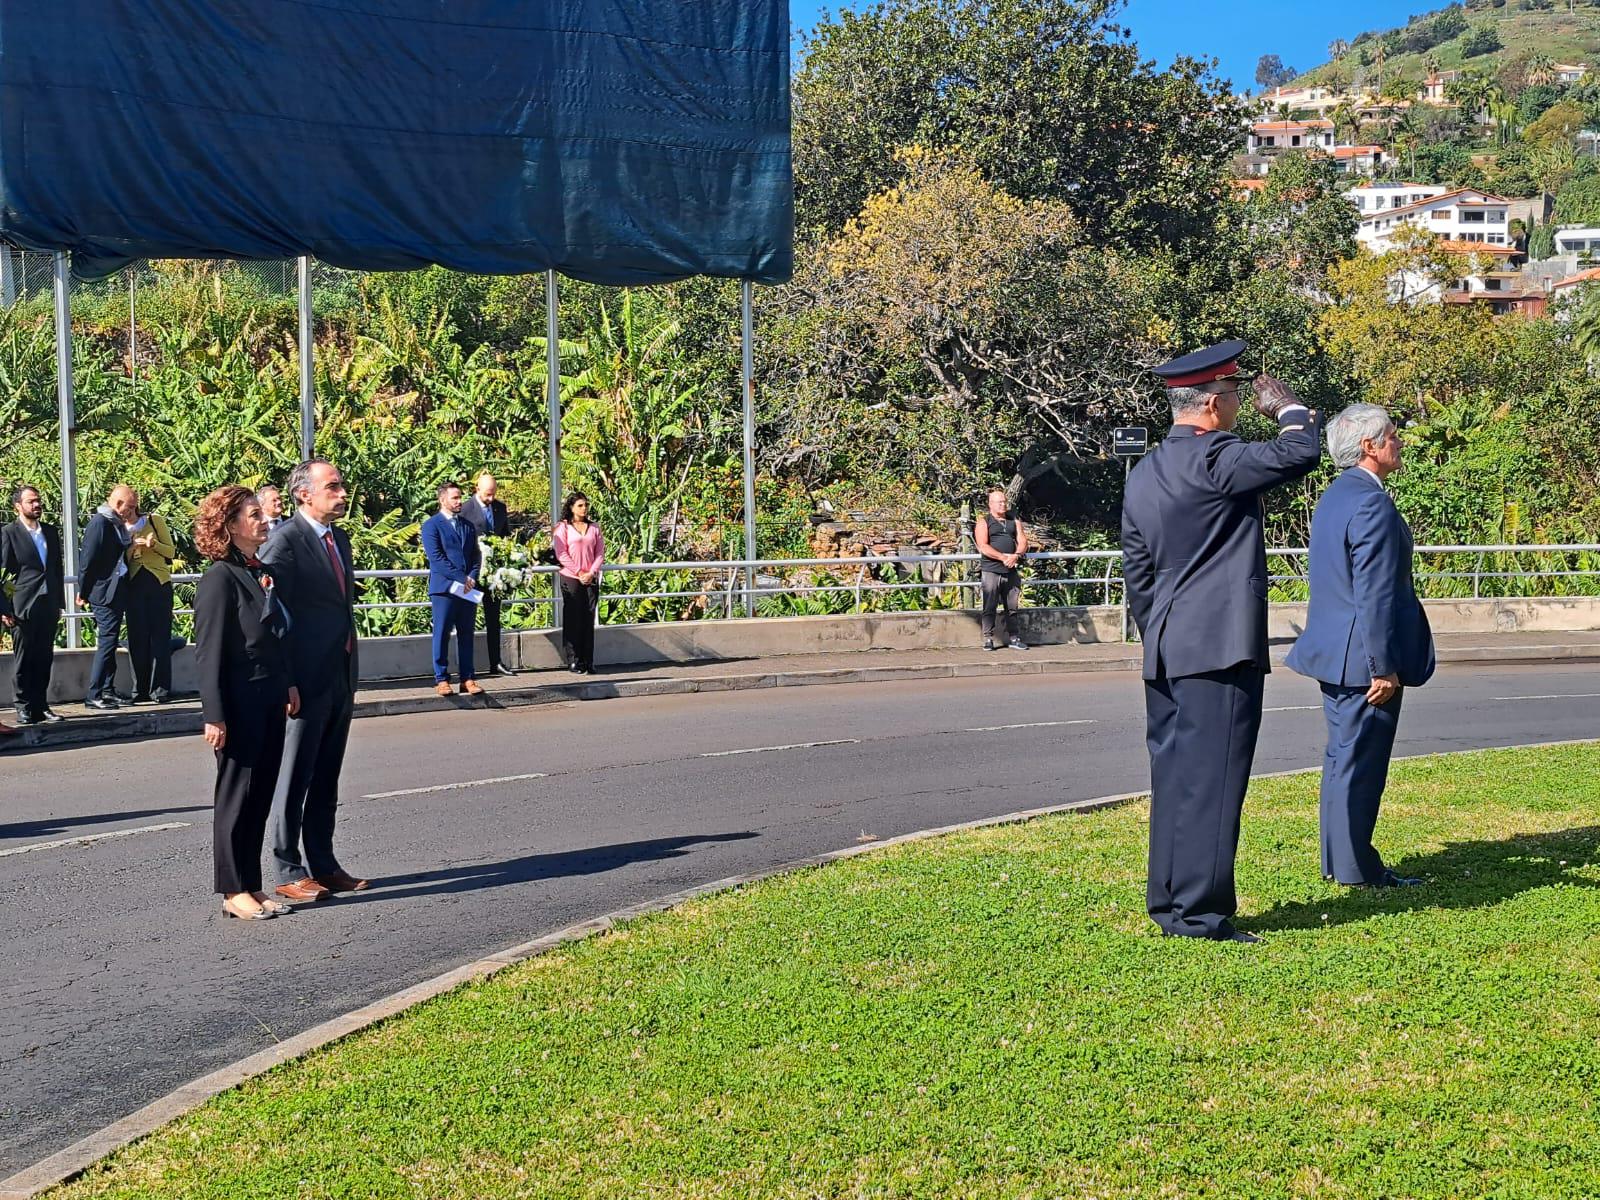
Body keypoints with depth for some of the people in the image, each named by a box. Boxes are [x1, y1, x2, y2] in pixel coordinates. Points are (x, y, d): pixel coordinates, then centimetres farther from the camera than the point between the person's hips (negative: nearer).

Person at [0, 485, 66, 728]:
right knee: (23, 661, 1)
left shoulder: (50, 532, 14)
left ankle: (41, 706, 13)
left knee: (44, 660, 7)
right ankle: (24, 708, 7)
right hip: (23, 608, -5)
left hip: (48, 606, 5)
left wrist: (59, 603, 13)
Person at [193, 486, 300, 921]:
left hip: (270, 702, 8)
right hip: (240, 705, -8)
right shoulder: (220, 579, -13)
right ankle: (234, 891, 11)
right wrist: (214, 716, -18)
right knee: (237, 798, 2)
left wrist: (287, 685, 12)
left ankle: (252, 886, 19)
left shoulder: (261, 573, 12)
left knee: (261, 796, 11)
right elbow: (209, 652, -15)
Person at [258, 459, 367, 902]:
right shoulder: (285, 542, -12)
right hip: (307, 679, -8)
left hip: (341, 679, 8)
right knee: (294, 779, 1)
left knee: (326, 778, 14)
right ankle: (289, 871, 8)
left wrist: (352, 674, 17)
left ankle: (323, 862, 22)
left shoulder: (340, 539, 14)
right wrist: (284, 684, -17)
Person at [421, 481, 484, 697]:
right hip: (444, 588, -5)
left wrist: (472, 578, -3)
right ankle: (441, 679, 3)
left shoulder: (468, 526, 18)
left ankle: (468, 679, 8)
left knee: (466, 635, 6)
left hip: (468, 588, 5)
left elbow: (475, 555, 15)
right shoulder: (431, 525, -1)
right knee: (442, 634, -1)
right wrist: (460, 579, -14)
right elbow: (436, 557, -10)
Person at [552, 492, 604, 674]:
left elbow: (600, 553, 8)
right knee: (573, 620, -1)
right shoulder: (563, 527, 0)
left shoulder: (594, 528, 11)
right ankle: (573, 661, 2)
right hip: (570, 578, -3)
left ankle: (588, 661, 8)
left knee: (588, 620, 4)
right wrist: (579, 572, -11)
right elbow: (562, 554, -6)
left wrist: (591, 573, -6)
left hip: (591, 579, 3)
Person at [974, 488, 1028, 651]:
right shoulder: (984, 523, 3)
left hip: (1011, 571, 4)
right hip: (991, 570, -4)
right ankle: (988, 639, 1)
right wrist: (1004, 557, -18)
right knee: (989, 607, -4)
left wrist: (1016, 556, -13)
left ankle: (1013, 638, 12)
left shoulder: (1014, 522, 17)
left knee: (1012, 607, 7)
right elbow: (983, 547, -10)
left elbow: (1023, 543, 8)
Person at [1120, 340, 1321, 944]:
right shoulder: (1213, 459, -14)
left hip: (1164, 653, 9)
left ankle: (1168, 904, 19)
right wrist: (1287, 407, 5)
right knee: (1213, 780, -5)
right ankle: (1199, 911, -3)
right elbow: (1301, 452, -16)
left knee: (1175, 777, 13)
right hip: (1219, 648, -9)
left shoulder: (1143, 474, 13)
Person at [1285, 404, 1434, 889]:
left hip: (1335, 653, 10)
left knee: (1343, 758, 16)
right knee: (1360, 763, -2)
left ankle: (1339, 861, 23)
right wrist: (1385, 666, -19)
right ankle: (1355, 868, 4)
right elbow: (1376, 594, -22)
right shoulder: (1372, 504, -19)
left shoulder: (1334, 496, 12)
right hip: (1362, 658, -10)